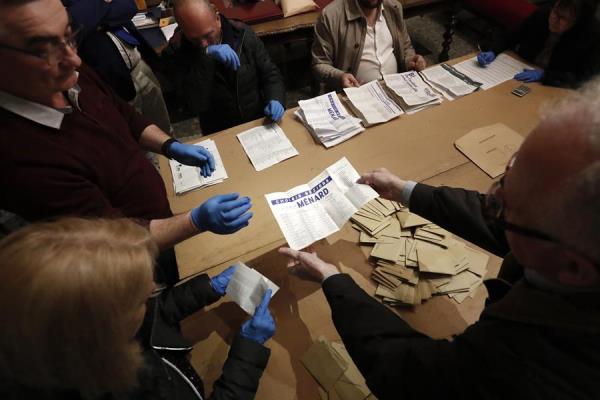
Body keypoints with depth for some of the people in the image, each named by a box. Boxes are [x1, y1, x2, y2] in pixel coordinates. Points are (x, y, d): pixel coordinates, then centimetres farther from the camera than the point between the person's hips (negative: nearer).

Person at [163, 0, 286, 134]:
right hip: (220, 134, -2)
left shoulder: (242, 33, -4)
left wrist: (275, 99, -17)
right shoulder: (175, 53, -9)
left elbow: (270, 74, 2)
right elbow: (197, 105, -19)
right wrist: (206, 57, -26)